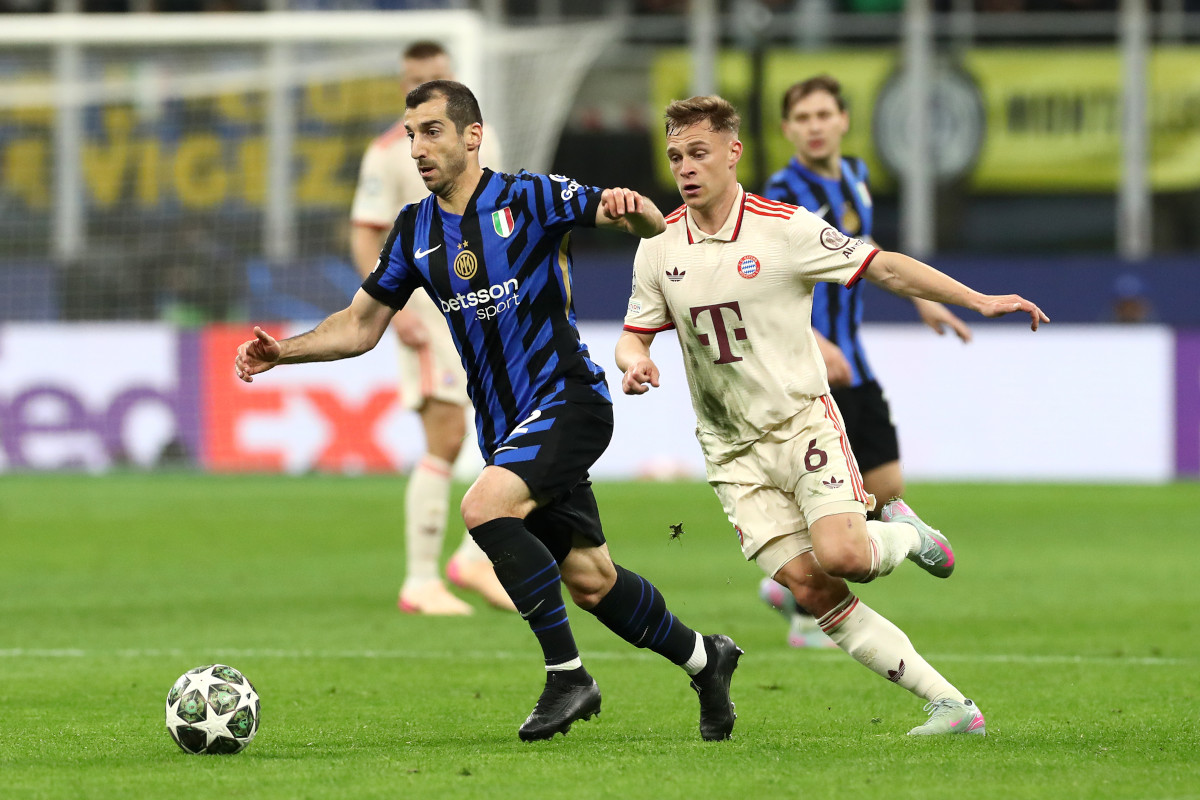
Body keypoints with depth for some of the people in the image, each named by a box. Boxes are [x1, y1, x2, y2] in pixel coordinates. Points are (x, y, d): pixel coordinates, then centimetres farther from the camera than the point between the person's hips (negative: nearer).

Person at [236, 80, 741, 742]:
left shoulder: (529, 198, -8)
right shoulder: (415, 230, 8)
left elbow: (653, 224, -11)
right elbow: (361, 325, 13)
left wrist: (628, 210, -35)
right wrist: (282, 351, -2)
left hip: (567, 397, -6)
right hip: (504, 425, 6)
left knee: (485, 508, -28)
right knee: (589, 581, 8)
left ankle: (567, 674, -20)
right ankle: (703, 658, 31)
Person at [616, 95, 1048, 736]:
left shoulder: (785, 229, -10)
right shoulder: (659, 246, 1)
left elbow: (884, 268, -6)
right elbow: (636, 334, 12)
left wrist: (978, 300, -12)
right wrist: (635, 363, -12)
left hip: (802, 420, -3)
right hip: (732, 450, 3)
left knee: (840, 556, -25)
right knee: (808, 588, -11)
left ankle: (903, 535, 13)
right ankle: (950, 703, -6)